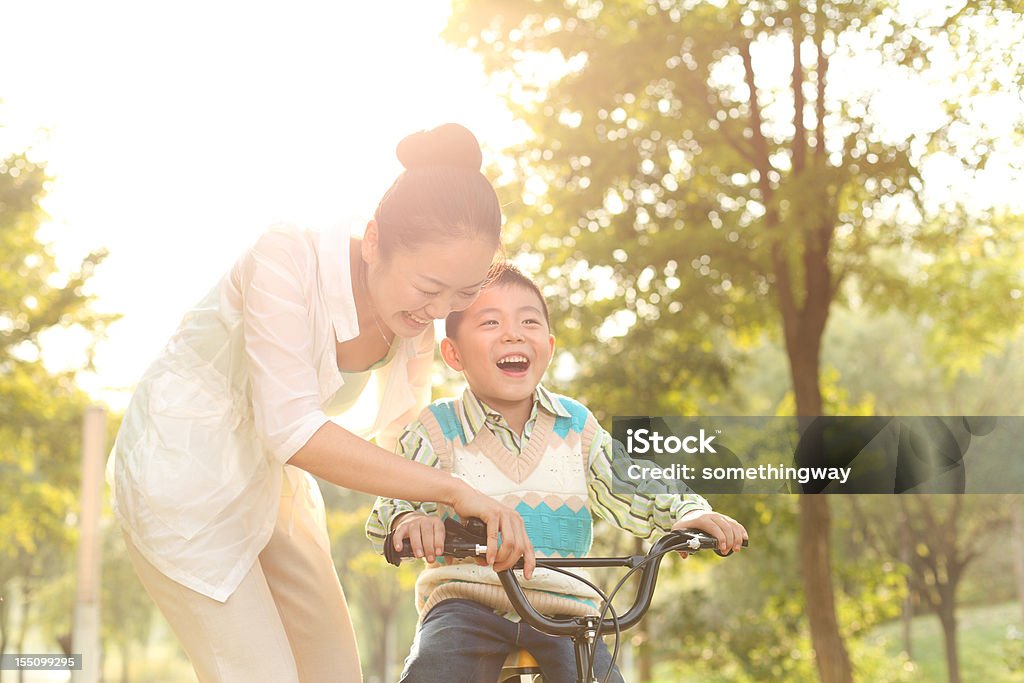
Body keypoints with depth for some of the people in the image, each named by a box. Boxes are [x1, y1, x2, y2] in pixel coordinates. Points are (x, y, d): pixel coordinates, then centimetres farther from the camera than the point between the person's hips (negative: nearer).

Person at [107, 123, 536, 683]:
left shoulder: (421, 316, -10)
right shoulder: (287, 260, -30)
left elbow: (401, 432, 0)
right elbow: (294, 433, -36)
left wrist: (421, 512, -23)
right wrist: (454, 490, -38)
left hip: (271, 485, 7)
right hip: (183, 474, -7)